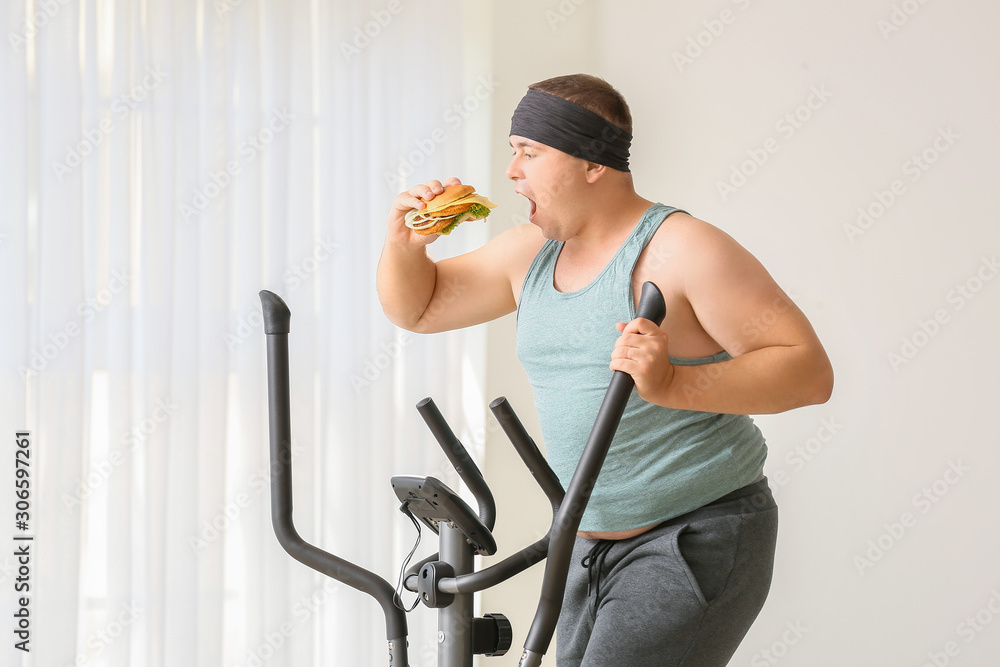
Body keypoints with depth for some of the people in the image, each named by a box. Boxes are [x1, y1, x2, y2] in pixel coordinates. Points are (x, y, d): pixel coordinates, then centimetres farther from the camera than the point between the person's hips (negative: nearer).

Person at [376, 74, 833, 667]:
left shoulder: (682, 250, -16)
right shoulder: (533, 252, 8)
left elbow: (811, 371, -20)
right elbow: (416, 307, 20)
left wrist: (672, 384, -33)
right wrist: (406, 243, -3)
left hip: (698, 541, -8)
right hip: (594, 545, 8)